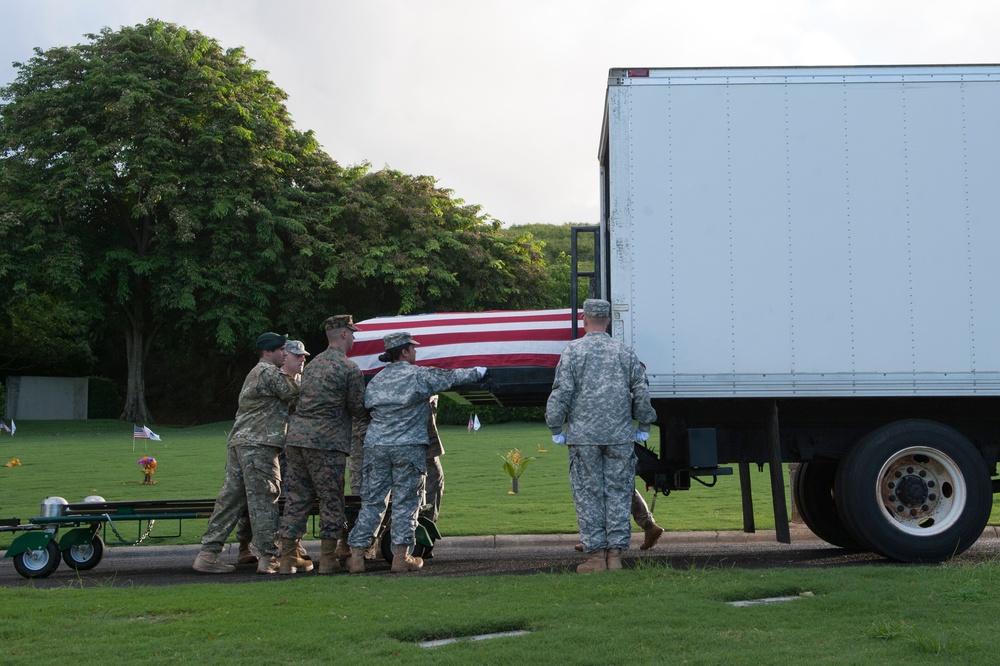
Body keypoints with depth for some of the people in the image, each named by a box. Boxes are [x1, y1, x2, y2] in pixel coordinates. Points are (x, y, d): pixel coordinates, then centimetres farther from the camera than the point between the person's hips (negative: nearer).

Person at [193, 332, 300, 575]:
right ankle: (269, 559, -4)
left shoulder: (256, 373, 27)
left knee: (230, 499, 8)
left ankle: (208, 554, 7)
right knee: (264, 500, -6)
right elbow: (293, 395, -10)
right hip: (258, 444, -10)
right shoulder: (270, 372, -6)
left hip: (239, 442, 10)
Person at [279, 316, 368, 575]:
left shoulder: (312, 365, 17)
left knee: (296, 497, 10)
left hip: (296, 436, 7)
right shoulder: (350, 369, -5)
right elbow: (357, 409, -4)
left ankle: (288, 558, 12)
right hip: (326, 440, -7)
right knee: (331, 500, 3)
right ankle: (328, 559, 5)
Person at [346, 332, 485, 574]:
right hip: (408, 447, -4)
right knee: (405, 502, 2)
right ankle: (401, 556, 3)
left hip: (376, 445, 5)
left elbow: (367, 408, 16)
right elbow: (453, 377, 4)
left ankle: (356, 554, 5)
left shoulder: (376, 379, 12)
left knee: (371, 501, 7)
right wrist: (478, 372, 19)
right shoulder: (420, 375, -3)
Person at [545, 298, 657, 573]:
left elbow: (562, 392, -7)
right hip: (620, 436, 2)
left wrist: (555, 428, 0)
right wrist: (644, 426, 17)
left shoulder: (573, 350, -1)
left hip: (584, 436, -2)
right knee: (618, 493, 6)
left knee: (588, 494, 3)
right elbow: (641, 393, 8)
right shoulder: (625, 352, 8)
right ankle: (615, 554, 5)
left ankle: (595, 556, 3)